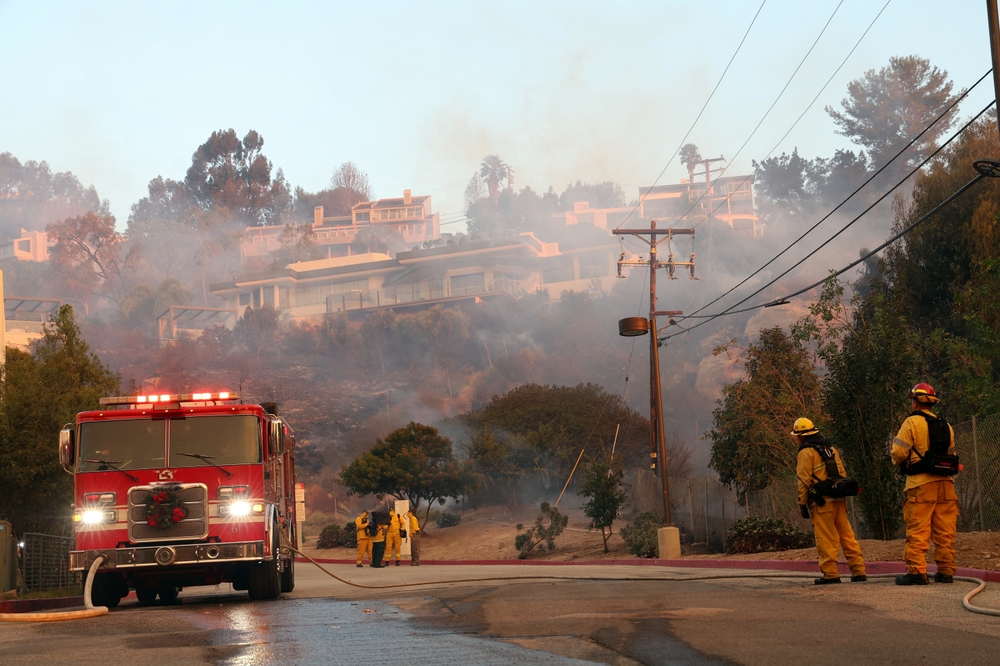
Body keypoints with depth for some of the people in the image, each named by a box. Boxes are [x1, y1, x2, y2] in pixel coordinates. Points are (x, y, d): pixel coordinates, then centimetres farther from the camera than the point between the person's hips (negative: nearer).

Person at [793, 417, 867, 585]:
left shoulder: (806, 453, -4)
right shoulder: (831, 450, 19)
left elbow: (804, 480, -9)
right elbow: (842, 474, 19)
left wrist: (802, 504, -4)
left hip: (821, 502, -7)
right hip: (839, 500, 7)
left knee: (826, 539, -5)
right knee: (847, 535, 8)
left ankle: (830, 573, -6)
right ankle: (858, 570, 4)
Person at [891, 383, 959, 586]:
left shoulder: (912, 422, -6)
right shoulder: (946, 426, 14)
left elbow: (899, 453, -8)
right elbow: (951, 454, 16)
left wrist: (900, 463, 12)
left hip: (921, 484, -6)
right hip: (945, 483, 6)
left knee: (917, 530, -4)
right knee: (945, 531, 8)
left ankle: (916, 571, -8)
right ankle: (946, 571, 8)